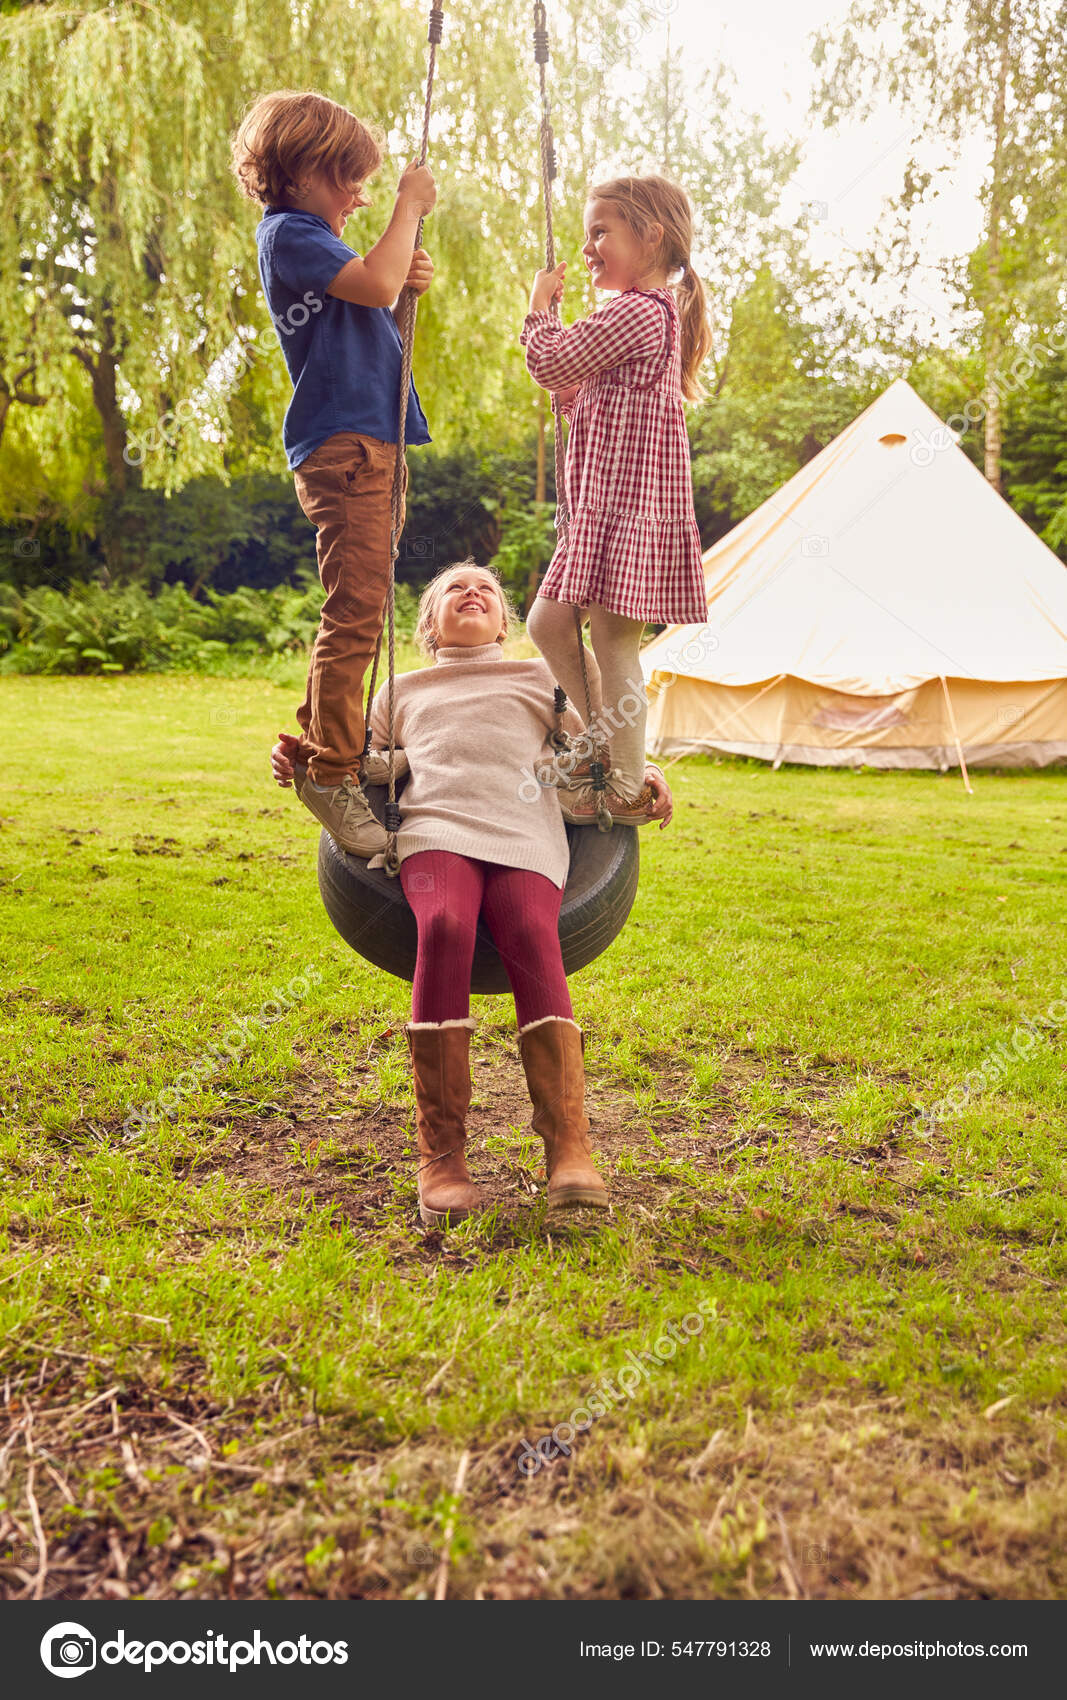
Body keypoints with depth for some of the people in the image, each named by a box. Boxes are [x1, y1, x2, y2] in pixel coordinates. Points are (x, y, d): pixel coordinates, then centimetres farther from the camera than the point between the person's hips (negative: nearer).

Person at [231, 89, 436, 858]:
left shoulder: (316, 240, 26)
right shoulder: (288, 233, -5)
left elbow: (375, 317, 29)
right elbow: (373, 284, -20)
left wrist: (412, 280, 10)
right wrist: (411, 205, -7)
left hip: (372, 445, 10)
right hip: (341, 445, -10)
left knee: (357, 611, 13)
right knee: (357, 610, -15)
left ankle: (313, 743, 21)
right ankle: (332, 773, -12)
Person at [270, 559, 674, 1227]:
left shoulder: (539, 678, 34)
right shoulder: (403, 692, 36)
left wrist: (645, 777, 10)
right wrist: (303, 767, 12)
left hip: (525, 833, 0)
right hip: (437, 826, 0)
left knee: (534, 938, -32)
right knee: (444, 926, -34)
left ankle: (570, 1149, -39)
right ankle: (442, 1153, -34)